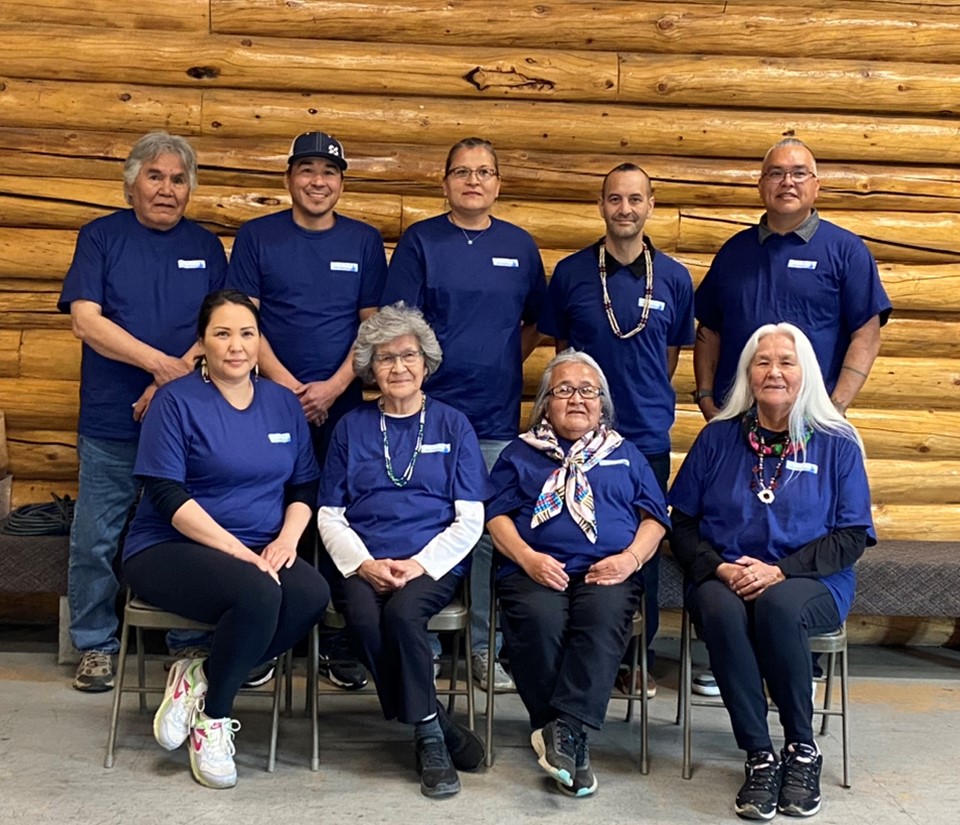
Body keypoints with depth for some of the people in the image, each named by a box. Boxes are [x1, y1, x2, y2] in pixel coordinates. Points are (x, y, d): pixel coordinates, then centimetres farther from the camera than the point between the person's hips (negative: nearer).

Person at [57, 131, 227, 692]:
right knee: (97, 540, 4)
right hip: (112, 421, -1)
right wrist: (162, 363, -17)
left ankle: (192, 643, 19)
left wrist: (179, 376, -13)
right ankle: (96, 645, 20)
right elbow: (86, 320, -7)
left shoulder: (207, 246, 10)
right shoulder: (102, 237, 5)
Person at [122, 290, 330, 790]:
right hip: (170, 550, -5)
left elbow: (305, 484, 12)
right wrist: (240, 552, -20)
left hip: (259, 553, 5)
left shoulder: (283, 404, 12)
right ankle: (212, 720, -9)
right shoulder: (177, 401, -4)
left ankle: (199, 678, -9)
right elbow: (168, 496, -12)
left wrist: (287, 538, -9)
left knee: (312, 594, -28)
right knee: (257, 594, -34)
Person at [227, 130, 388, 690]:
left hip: (342, 404, 1)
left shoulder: (364, 241, 7)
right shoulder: (257, 236, 4)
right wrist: (287, 384, -11)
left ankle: (339, 644, 14)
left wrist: (333, 387, -9)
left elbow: (373, 324, 4)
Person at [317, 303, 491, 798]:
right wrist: (364, 564, -9)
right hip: (364, 565, 2)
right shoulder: (351, 428, 13)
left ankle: (428, 738, -15)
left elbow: (469, 519, 3)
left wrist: (420, 564, -12)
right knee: (364, 618, -31)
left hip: (434, 563, -1)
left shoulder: (452, 425, 9)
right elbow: (330, 516, 10)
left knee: (403, 611, -33)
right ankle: (439, 730, -15)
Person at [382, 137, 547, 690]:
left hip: (498, 414, 2)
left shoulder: (519, 246, 11)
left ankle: (487, 647, 18)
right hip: (430, 410, -2)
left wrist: (506, 364, 5)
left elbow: (535, 322, 18)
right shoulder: (420, 241, 3)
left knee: (494, 533, 6)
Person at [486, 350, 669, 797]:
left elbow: (654, 517, 17)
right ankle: (570, 741, -24)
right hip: (536, 570, 0)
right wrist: (528, 558, -8)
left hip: (608, 571, 1)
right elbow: (496, 516, 11)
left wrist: (631, 557, -4)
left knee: (604, 618, -35)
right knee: (539, 620, -34)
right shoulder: (520, 453, 22)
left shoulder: (626, 454, 26)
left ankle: (564, 728, -36)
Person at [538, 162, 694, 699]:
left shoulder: (674, 278, 3)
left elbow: (673, 352, 14)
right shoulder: (571, 273, 1)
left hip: (648, 434, 1)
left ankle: (639, 656, 23)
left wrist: (649, 401, 11)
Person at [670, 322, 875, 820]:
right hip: (725, 579, 1)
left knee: (776, 606, -36)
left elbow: (851, 537, 0)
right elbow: (683, 524, 9)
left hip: (812, 583, -1)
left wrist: (779, 570, -13)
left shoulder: (836, 443, 5)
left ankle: (801, 750, -16)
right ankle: (760, 757, -23)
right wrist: (720, 568, -11)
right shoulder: (717, 438, 9)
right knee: (721, 611, -34)